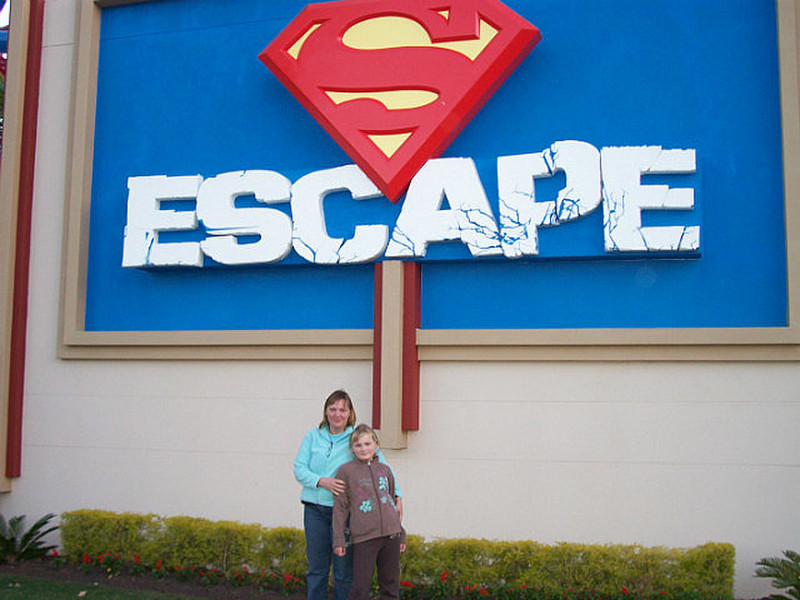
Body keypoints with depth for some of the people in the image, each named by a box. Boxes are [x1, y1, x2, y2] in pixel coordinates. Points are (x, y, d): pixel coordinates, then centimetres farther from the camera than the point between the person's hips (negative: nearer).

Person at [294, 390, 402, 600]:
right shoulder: (313, 436, 8)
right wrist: (322, 482, -16)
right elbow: (299, 468, 2)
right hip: (315, 509, 2)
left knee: (344, 571, 1)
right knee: (316, 568, 10)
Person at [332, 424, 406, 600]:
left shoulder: (385, 469, 11)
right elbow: (340, 508, 1)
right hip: (363, 536, -4)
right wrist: (338, 539, -3)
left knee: (390, 585, 10)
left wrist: (401, 535, 18)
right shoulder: (345, 471, 0)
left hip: (391, 534, 4)